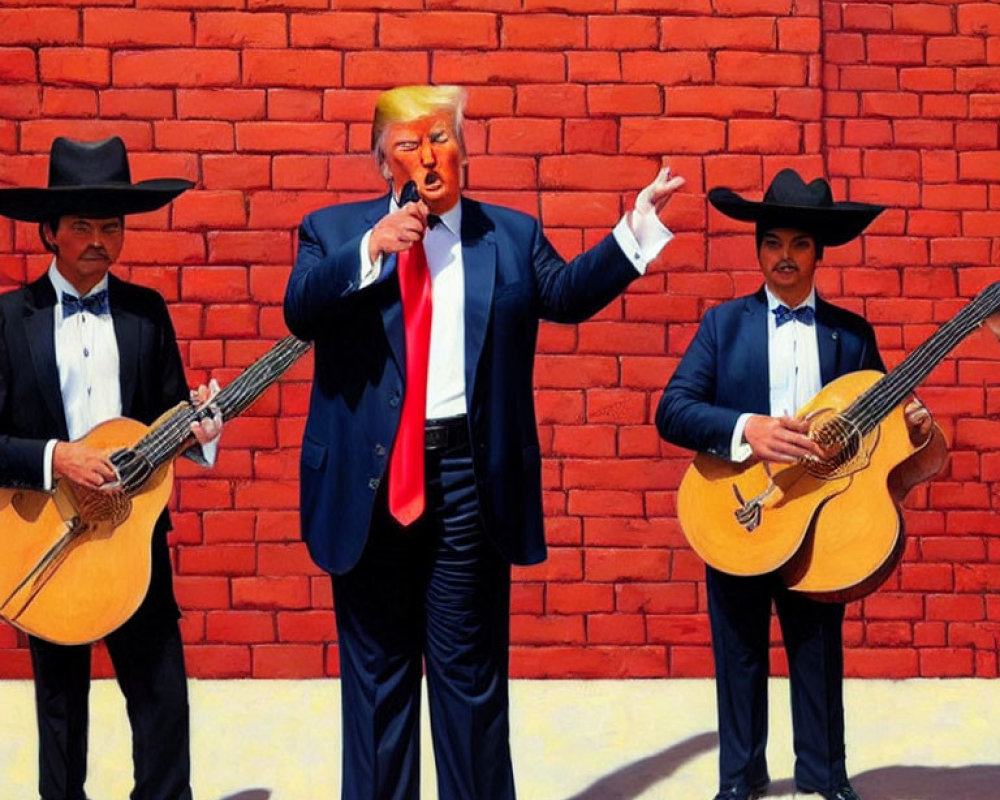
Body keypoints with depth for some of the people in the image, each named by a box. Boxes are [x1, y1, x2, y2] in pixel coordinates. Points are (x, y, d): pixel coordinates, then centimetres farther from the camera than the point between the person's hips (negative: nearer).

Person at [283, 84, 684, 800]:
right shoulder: (335, 231, 6)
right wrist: (371, 248, -20)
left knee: (471, 671, 5)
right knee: (376, 670, 11)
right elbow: (300, 311, -9)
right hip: (370, 480, 0)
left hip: (469, 476, 0)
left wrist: (636, 225, -4)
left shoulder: (511, 234, 11)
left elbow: (569, 292, 1)